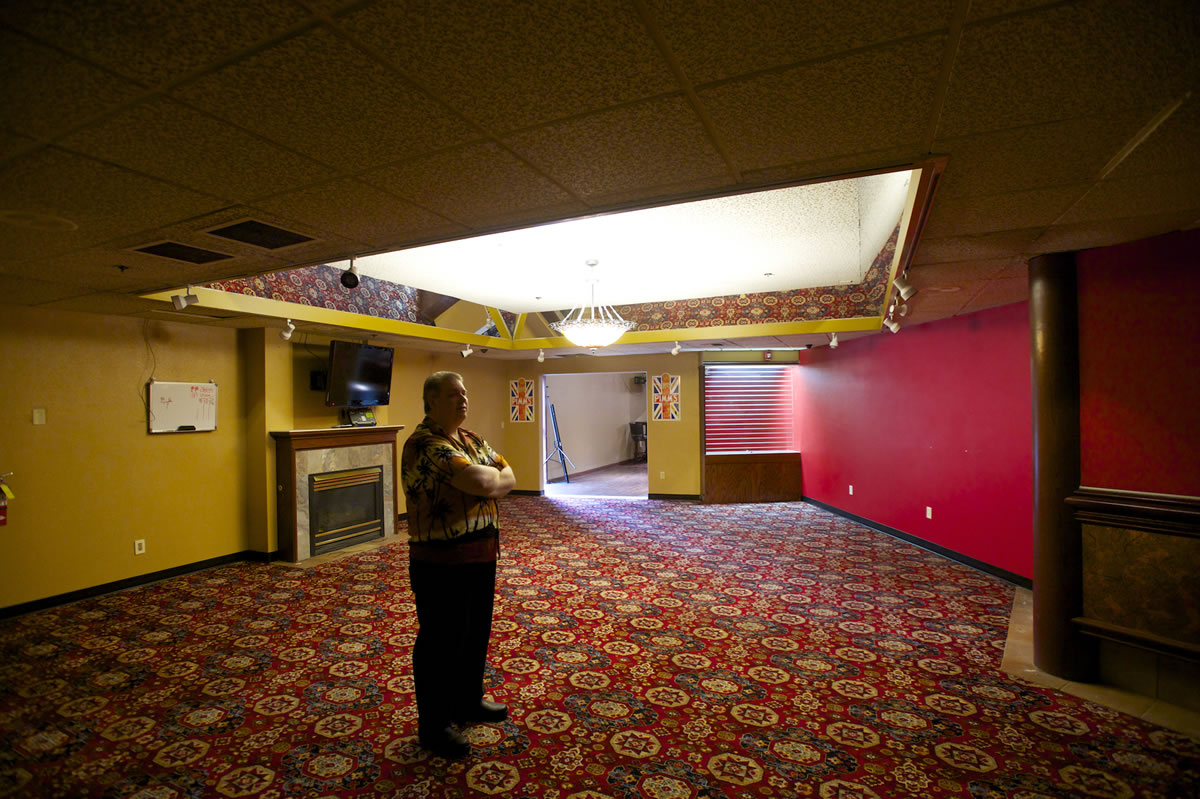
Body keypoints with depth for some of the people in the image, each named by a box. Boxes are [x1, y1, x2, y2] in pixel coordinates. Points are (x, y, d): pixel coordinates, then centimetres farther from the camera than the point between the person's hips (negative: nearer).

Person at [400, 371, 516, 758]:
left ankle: (468, 701, 43)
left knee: (476, 632, 22)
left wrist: (486, 481, -12)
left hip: (481, 554, 9)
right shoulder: (425, 444, -21)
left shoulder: (470, 438, 10)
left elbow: (507, 476, 7)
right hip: (442, 562, -9)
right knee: (441, 641, 8)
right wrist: (494, 477, -9)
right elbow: (483, 483, -29)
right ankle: (434, 725, 27)